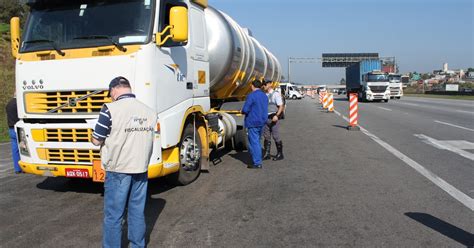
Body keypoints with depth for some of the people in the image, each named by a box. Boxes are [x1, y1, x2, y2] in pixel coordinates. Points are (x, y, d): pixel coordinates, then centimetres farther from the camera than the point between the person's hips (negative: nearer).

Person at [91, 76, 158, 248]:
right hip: (141, 169, 5)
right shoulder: (150, 112, 2)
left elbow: (96, 140, -9)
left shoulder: (111, 109, -14)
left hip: (118, 170, -5)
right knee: (138, 213, 15)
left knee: (113, 216, 9)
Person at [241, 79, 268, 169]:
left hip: (253, 122, -8)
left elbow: (245, 110, -17)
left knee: (254, 142, -3)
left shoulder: (251, 96, -14)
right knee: (257, 141, 19)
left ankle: (257, 163, -2)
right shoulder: (265, 96, 11)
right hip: (262, 121, 8)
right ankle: (258, 160, 28)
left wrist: (242, 111, 4)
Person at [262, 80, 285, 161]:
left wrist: (277, 116, -23)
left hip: (274, 118, -6)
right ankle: (267, 154, 14)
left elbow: (281, 106, -12)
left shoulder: (276, 94, -7)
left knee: (276, 136, -3)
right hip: (266, 118, 7)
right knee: (266, 137, 7)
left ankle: (280, 154, 9)